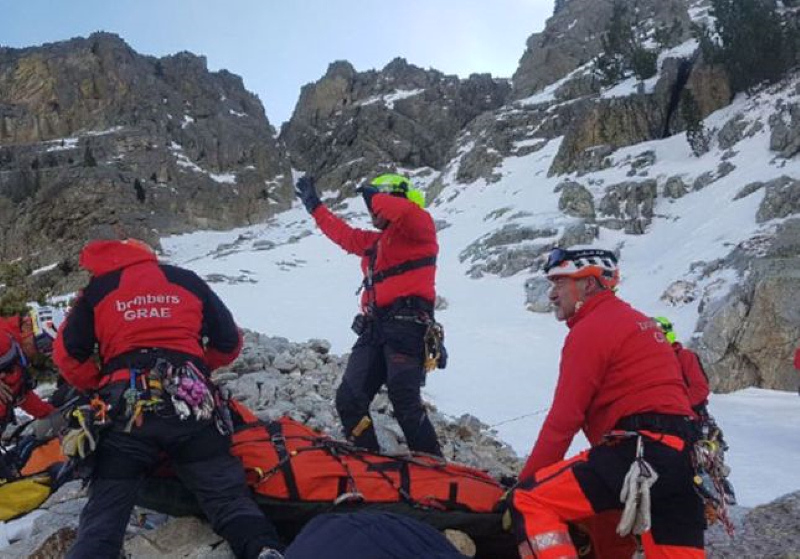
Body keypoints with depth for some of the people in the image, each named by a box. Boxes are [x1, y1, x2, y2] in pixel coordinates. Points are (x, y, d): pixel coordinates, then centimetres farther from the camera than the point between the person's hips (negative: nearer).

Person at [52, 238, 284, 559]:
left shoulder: (97, 290, 15)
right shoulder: (187, 280, 18)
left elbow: (68, 354, 10)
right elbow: (229, 342, 20)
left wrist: (100, 387, 26)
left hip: (125, 412, 0)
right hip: (191, 406, 1)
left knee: (103, 514, 6)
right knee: (228, 495, 0)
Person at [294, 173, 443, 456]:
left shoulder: (419, 229, 4)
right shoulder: (374, 241, 28)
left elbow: (406, 212, -20)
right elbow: (344, 234, 42)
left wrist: (373, 196, -4)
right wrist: (315, 206, 48)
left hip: (407, 324, -9)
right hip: (375, 328, 9)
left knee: (405, 402, -20)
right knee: (349, 400, 1)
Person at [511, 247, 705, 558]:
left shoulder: (590, 330, -4)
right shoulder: (636, 321, 25)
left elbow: (563, 420, -7)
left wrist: (525, 481, 1)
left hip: (641, 453, -10)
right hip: (684, 454, 10)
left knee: (529, 502, -11)